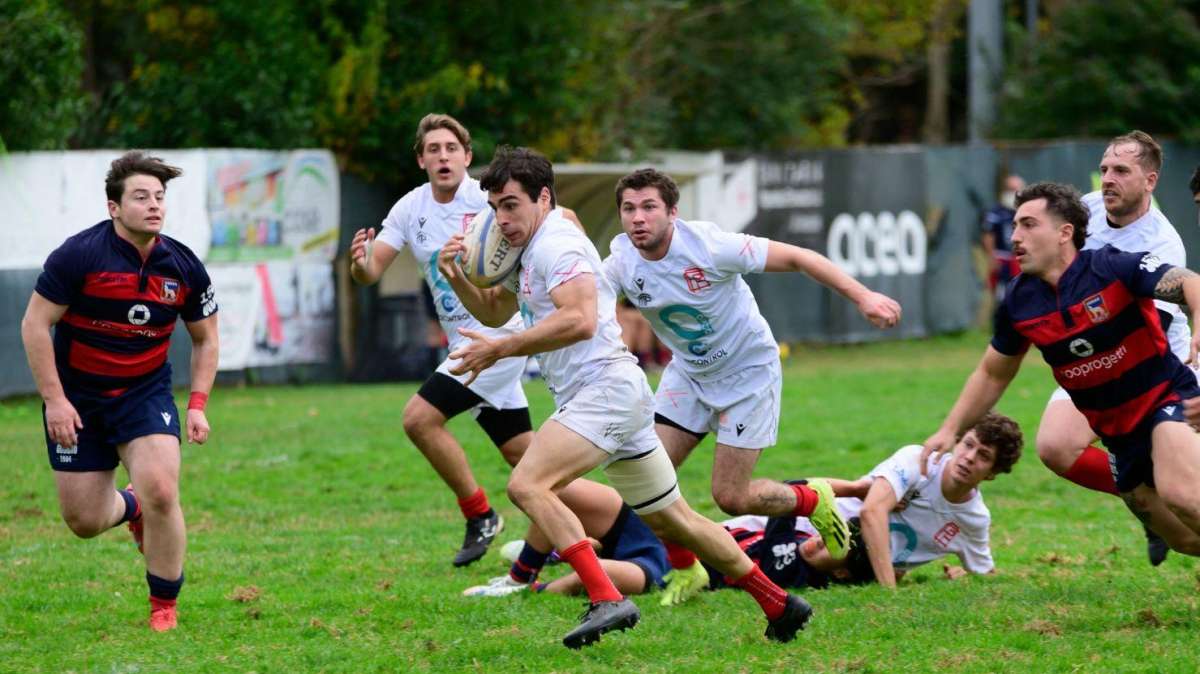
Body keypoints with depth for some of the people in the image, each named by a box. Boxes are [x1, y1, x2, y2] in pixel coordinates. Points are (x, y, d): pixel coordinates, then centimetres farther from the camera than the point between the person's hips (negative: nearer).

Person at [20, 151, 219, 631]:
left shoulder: (184, 267, -6)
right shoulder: (80, 255, -18)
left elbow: (205, 339, 8)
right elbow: (35, 324, -13)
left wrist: (198, 405, -3)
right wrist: (54, 400, -16)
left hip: (145, 391, 1)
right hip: (77, 398, -1)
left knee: (161, 493, -21)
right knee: (84, 521, 2)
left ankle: (164, 609, -1)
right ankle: (130, 506, 41)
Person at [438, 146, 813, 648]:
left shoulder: (556, 244, -12)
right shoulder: (529, 251, 20)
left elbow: (579, 320, -26)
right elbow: (495, 311, 31)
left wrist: (500, 349, -24)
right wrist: (456, 278, 12)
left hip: (605, 387, -11)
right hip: (617, 398, 11)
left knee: (527, 484, -25)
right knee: (672, 521, 17)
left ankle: (607, 600, -34)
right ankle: (779, 604, 24)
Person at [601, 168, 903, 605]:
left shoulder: (708, 245, -28)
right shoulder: (622, 263, -14)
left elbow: (794, 258, -21)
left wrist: (862, 297, -25)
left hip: (749, 369, -5)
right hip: (688, 371, 5)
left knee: (730, 497, -7)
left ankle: (814, 502, 22)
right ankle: (685, 572, 16)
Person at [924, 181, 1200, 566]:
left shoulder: (1114, 268, -17)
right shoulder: (1019, 303, 0)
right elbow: (992, 374, 16)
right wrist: (950, 430, 11)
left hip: (1167, 399, -6)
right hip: (1118, 433, 6)